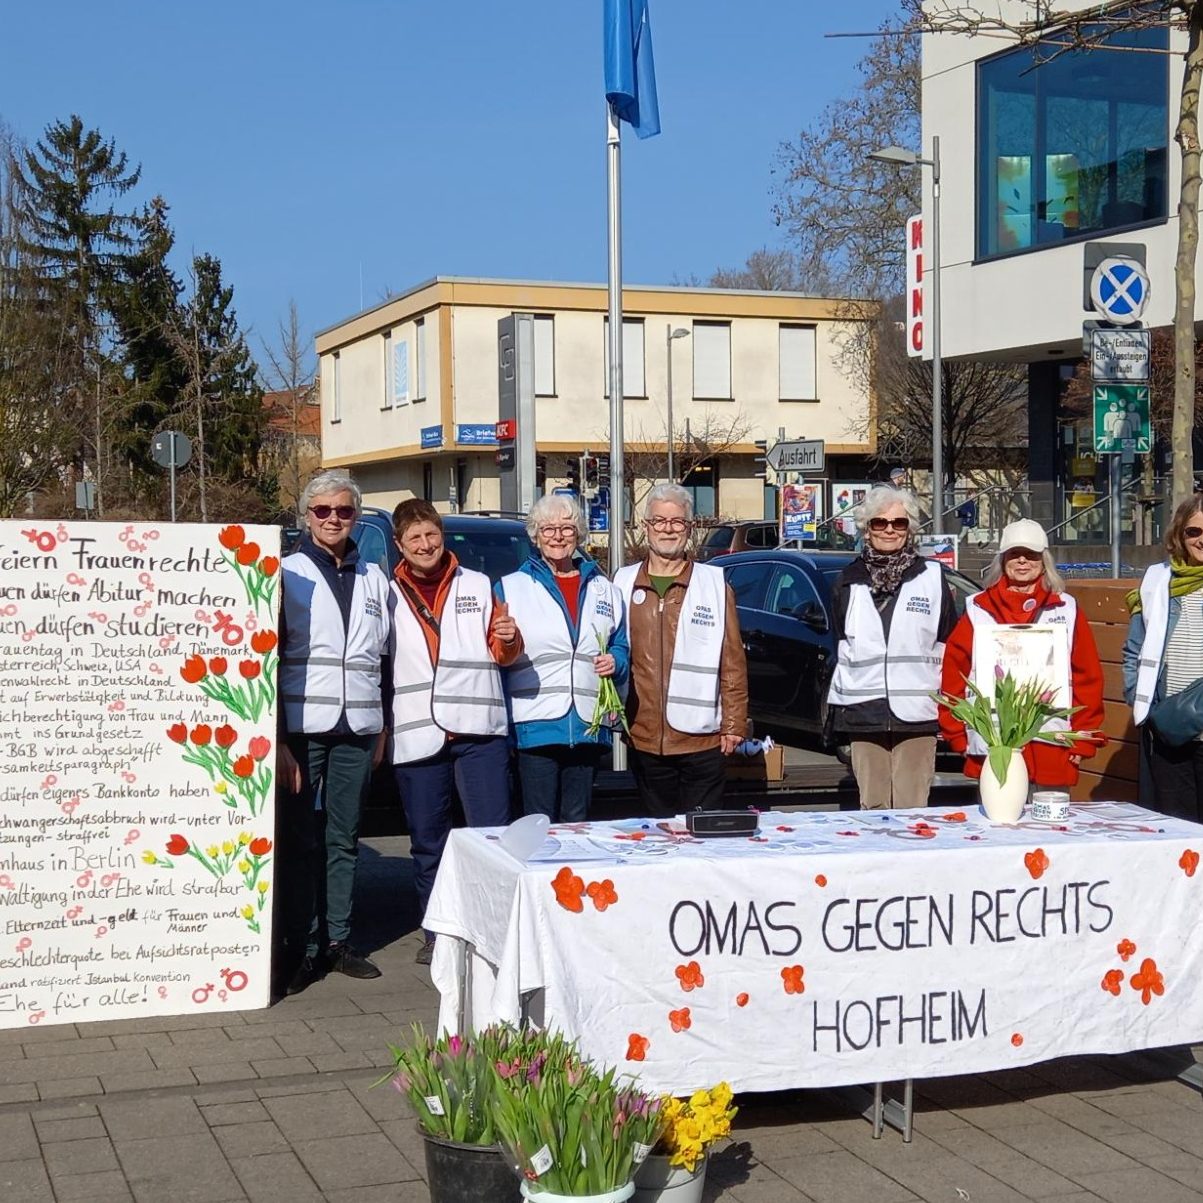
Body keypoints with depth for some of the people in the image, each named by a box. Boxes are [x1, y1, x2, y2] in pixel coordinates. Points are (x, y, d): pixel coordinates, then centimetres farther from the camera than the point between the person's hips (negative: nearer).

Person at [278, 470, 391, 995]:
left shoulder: (373, 579, 14)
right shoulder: (288, 574, 1)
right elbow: (269, 657, -4)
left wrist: (382, 728, 14)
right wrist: (278, 740, -11)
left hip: (357, 727, 4)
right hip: (303, 727, -4)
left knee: (343, 839, 7)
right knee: (302, 840, -2)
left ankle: (337, 941, 14)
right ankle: (303, 947, 3)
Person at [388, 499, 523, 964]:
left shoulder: (478, 586, 11)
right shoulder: (389, 597, 11)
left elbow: (502, 654, 12)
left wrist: (507, 640, -10)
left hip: (478, 731, -1)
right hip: (416, 735, 1)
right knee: (427, 842, 7)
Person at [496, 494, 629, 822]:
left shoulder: (604, 589, 16)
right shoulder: (511, 587, 6)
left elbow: (622, 647, 19)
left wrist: (614, 662, 0)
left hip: (588, 728, 3)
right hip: (536, 726, -3)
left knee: (577, 824, 9)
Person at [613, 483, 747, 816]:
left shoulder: (715, 583, 4)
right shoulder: (624, 584, 8)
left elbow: (733, 661, 3)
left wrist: (734, 724, -2)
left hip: (702, 740, -2)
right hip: (645, 740, 2)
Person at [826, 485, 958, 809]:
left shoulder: (932, 577, 6)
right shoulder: (850, 581, 12)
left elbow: (949, 645, 7)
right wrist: (836, 708, 13)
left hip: (916, 714, -2)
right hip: (863, 714, 2)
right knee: (872, 811, 4)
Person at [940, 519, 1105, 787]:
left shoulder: (1066, 610, 8)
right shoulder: (979, 609, 8)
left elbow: (1088, 677, 6)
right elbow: (954, 672, 5)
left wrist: (1083, 740, 1)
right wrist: (958, 736, 1)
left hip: (1052, 752, 0)